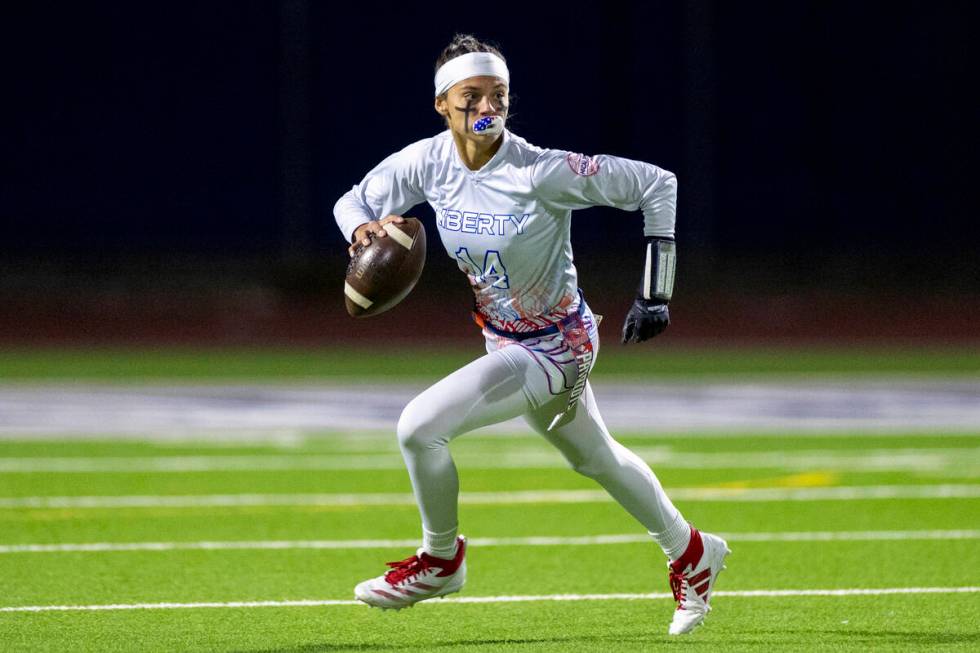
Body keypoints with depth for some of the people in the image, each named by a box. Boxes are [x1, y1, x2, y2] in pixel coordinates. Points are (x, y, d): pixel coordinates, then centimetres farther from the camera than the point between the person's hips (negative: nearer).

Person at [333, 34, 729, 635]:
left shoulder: (543, 173, -27)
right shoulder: (428, 161, -10)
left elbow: (655, 184, -21)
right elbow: (353, 201, 2)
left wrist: (655, 293, -21)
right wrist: (365, 228, -24)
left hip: (555, 347, -7)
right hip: (506, 339, 7)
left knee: (419, 426, -19)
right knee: (594, 457, 26)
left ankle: (441, 559, 8)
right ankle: (691, 553, 49)